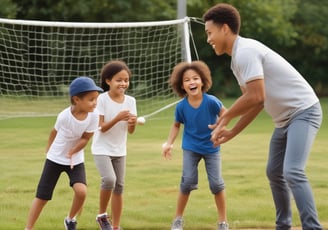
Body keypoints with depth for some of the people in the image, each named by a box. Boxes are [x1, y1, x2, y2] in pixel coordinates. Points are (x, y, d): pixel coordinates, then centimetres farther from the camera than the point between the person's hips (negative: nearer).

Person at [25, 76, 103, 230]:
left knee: (81, 191, -19)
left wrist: (72, 152, -27)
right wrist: (48, 150, 10)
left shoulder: (93, 115, -21)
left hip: (76, 161, 2)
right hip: (55, 159, -1)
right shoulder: (64, 116, -25)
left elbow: (85, 138, -12)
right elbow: (54, 132, -5)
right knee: (42, 196, 0)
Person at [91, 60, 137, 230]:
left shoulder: (130, 101, -3)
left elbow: (130, 131, -1)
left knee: (119, 186, 7)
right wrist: (117, 118, -31)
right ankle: (102, 215, -2)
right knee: (109, 179, -25)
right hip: (102, 149, -5)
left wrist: (132, 123, -23)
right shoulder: (102, 99, -15)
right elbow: (102, 127, -17)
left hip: (119, 150, 5)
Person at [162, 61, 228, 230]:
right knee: (188, 181, -5)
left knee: (216, 183, -2)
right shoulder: (181, 106, -17)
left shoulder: (211, 101, -23)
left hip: (211, 147, -1)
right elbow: (176, 125, 1)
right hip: (191, 148, 1)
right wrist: (169, 143, -7)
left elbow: (224, 113, -4)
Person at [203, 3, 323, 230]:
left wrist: (225, 118, -10)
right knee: (274, 172, 14)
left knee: (292, 172, -22)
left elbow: (256, 97, -25)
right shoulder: (237, 58, 12)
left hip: (303, 111, -11)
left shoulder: (246, 51, -19)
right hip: (286, 118, 11)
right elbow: (256, 102, 18)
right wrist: (231, 132, 13)